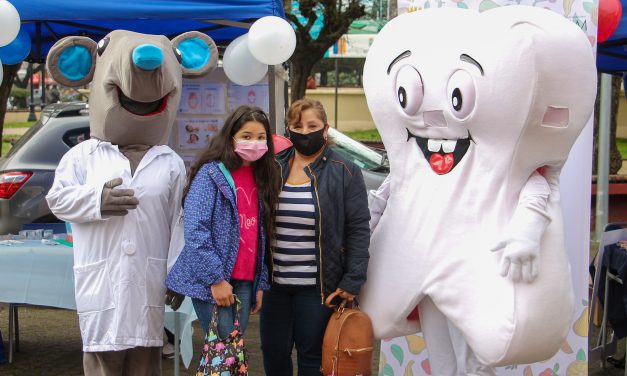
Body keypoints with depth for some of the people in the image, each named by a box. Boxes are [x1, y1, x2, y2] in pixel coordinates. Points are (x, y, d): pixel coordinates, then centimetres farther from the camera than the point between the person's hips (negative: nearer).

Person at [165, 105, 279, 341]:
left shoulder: (260, 178, 15)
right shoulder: (211, 174, -6)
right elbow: (195, 231, -14)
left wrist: (260, 283, 12)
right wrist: (215, 279, -17)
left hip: (245, 283, 6)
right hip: (210, 282, -6)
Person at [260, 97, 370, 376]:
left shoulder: (345, 173, -4)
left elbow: (358, 230, -6)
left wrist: (352, 281, -13)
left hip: (317, 286, -3)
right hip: (275, 282, 4)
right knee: (273, 353, 10)